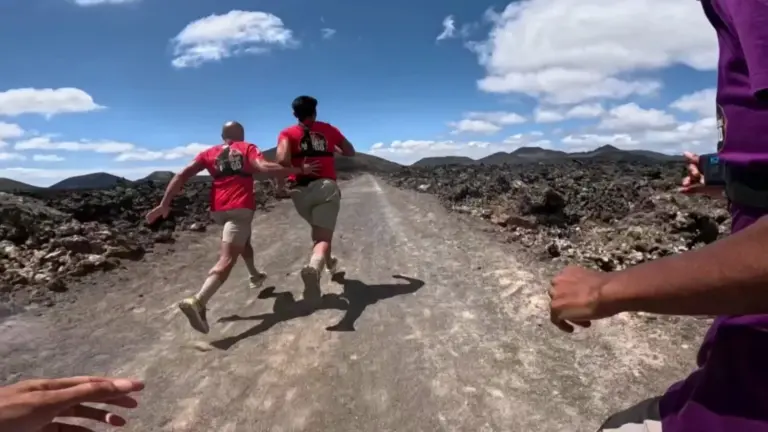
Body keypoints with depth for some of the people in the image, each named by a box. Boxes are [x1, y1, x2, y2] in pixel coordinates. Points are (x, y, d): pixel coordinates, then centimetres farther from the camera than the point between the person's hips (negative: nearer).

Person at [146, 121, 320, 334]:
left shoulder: (209, 153, 17)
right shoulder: (247, 148, 8)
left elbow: (182, 175, 6)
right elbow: (265, 168, -12)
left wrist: (164, 204, 6)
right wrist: (299, 169, -10)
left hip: (217, 209, 6)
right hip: (241, 207, -5)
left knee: (243, 240, 33)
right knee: (227, 259, -15)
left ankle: (254, 276, 48)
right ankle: (198, 302, -34)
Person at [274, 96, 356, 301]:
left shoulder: (288, 133, 6)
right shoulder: (328, 129, 14)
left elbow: (282, 160, -13)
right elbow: (350, 152, 25)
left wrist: (287, 176, 3)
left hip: (300, 189, 2)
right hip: (326, 186, -1)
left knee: (319, 228, 28)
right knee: (323, 236, -10)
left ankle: (328, 261, 45)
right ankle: (314, 267, -40)